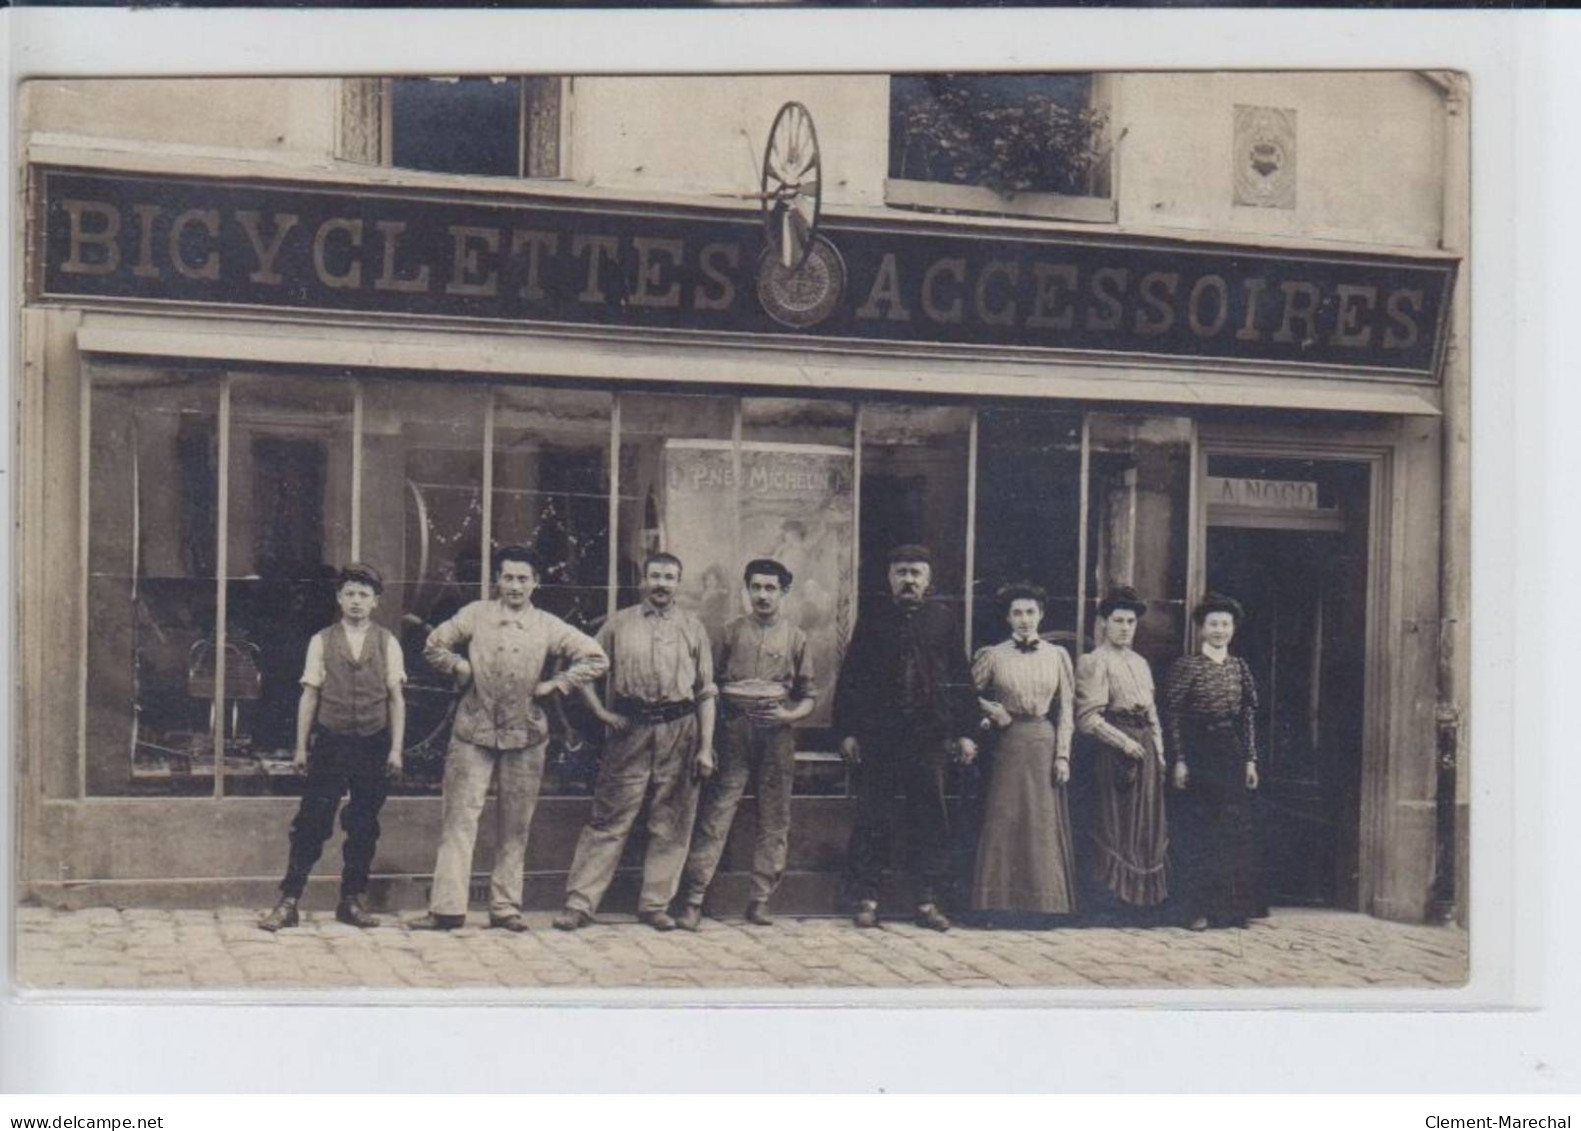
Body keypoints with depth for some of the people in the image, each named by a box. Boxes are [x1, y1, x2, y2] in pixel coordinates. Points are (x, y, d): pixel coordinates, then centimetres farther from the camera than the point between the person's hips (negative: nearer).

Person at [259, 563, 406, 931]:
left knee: (364, 828, 8)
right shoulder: (321, 642, 3)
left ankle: (352, 901, 19)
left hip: (373, 745, 1)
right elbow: (310, 696, 4)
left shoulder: (387, 643, 3)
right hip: (330, 742, -1)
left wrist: (396, 748, -2)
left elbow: (396, 698, 3)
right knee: (311, 824, -4)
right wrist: (301, 746, 2)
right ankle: (288, 902, 0)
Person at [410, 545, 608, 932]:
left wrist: (555, 684, -3)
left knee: (515, 826, 6)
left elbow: (596, 659, 3)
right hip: (473, 731, -1)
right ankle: (447, 907, -4)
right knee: (459, 817, -5)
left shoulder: (548, 626, 4)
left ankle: (506, 906, 15)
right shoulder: (475, 615, 4)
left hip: (525, 735, 1)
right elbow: (434, 646, 14)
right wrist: (461, 668, 0)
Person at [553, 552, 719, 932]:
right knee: (609, 819, -2)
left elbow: (706, 692, 8)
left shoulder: (692, 628, 9)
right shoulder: (619, 624, 8)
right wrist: (600, 711, 1)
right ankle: (580, 902, 1)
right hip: (631, 729, -1)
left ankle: (656, 904, 15)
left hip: (679, 731, 1)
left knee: (670, 823, 5)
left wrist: (705, 748, 1)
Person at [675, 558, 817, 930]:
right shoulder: (732, 632, 10)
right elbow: (713, 683, 10)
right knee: (716, 812, -6)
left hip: (777, 733, 1)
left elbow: (809, 696, 11)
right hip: (734, 731, -1)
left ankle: (761, 899, 10)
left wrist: (788, 715, -9)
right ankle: (693, 898, -6)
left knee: (774, 818, 2)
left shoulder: (796, 638, 10)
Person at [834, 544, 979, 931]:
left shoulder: (942, 619, 7)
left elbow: (960, 678, 8)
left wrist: (964, 732, 4)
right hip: (878, 736, -1)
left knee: (931, 819, 3)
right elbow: (850, 677, 5)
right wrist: (847, 731, -2)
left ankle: (927, 901, 10)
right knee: (873, 820, 2)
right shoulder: (872, 619, 6)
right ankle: (867, 899, 9)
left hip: (930, 736, 1)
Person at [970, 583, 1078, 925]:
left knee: (1043, 823, 4)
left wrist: (1062, 755, -2)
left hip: (1045, 745, 1)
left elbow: (1065, 710, 4)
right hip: (1007, 745, -1)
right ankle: (1000, 903, 7)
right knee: (1003, 822, 0)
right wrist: (991, 711, -8)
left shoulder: (1057, 655, 5)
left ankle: (1039, 903, 12)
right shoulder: (993, 656, 2)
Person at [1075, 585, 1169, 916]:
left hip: (1145, 747, 7)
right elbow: (1088, 718, -14)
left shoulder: (1140, 663, 18)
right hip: (1114, 750, -7)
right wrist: (1124, 741, -17)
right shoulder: (1094, 663, -6)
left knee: (1148, 820, 7)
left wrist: (1159, 751, 14)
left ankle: (1142, 894, 14)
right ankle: (1116, 893, 3)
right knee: (1117, 821, -4)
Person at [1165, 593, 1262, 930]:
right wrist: (1179, 760, -11)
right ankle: (1201, 909, 4)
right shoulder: (1186, 666, -4)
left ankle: (1234, 907, 14)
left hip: (1233, 754, 4)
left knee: (1237, 829, 5)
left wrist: (1251, 760, 6)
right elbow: (1173, 716, -6)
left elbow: (1249, 717, 11)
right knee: (1201, 830, -2)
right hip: (1199, 753, -4)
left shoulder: (1240, 667, 10)